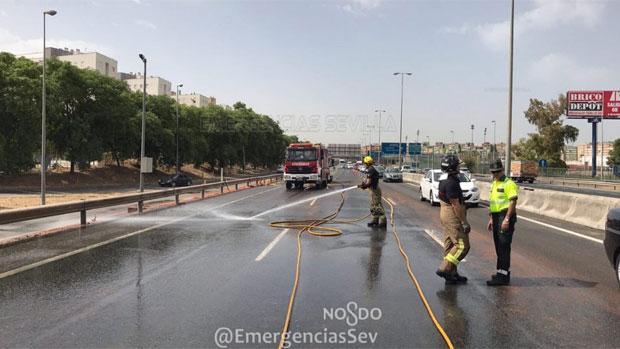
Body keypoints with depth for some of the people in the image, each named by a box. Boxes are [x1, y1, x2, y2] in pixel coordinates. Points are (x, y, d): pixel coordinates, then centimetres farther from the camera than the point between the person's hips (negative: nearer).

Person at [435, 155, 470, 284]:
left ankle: (451, 274, 19)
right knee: (462, 245, -6)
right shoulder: (451, 183, -21)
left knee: (450, 245, 13)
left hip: (445, 215, 10)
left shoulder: (444, 181, 10)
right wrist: (464, 222, -18)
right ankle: (445, 269, -7)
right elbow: (456, 205, -22)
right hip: (453, 216, -10)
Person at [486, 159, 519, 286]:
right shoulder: (494, 184, 18)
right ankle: (504, 272, 24)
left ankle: (502, 276, -8)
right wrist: (491, 219, 21)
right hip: (496, 217, 9)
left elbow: (513, 202, -17)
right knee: (499, 246, 13)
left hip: (505, 216, -9)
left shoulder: (509, 184, -10)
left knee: (503, 247, -9)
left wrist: (507, 219, -23)